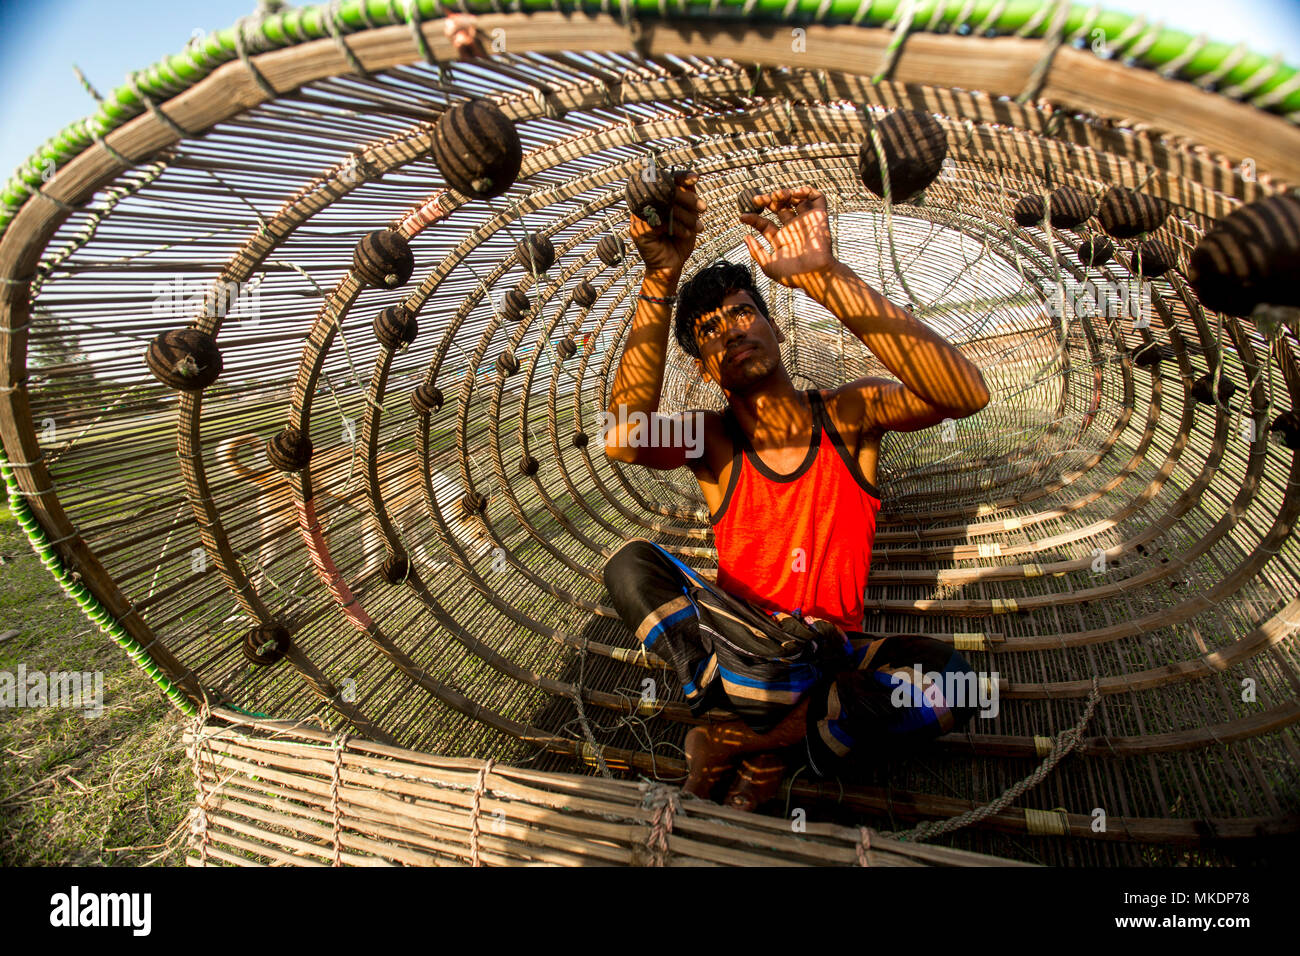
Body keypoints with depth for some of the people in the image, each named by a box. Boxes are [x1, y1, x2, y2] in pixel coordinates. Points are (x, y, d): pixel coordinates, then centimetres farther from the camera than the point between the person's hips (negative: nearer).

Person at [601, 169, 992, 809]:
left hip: (831, 656, 1)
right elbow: (623, 439, -30)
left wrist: (822, 274, -35)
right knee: (629, 564, -23)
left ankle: (749, 737, -13)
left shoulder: (851, 415, -6)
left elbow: (966, 395, -28)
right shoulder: (712, 439, -7)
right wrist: (661, 277, -36)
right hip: (738, 647, 0)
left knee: (947, 681, -29)